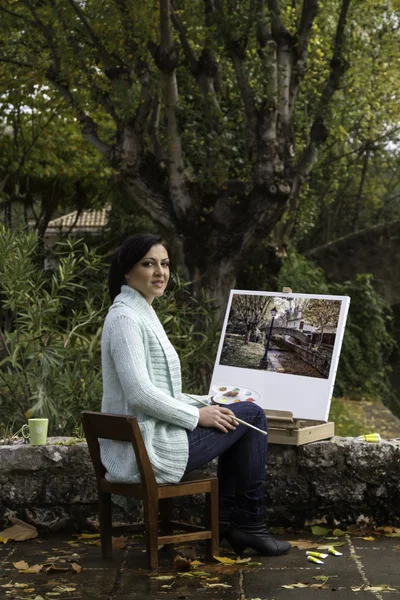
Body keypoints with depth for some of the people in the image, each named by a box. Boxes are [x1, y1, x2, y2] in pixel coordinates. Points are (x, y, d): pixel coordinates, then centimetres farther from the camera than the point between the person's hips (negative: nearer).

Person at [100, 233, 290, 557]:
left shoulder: (142, 313, 15)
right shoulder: (125, 318, -16)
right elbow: (140, 394, -24)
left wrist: (206, 404, 11)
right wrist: (197, 416, -14)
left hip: (139, 447, 10)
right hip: (149, 451, -10)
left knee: (237, 417, 20)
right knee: (252, 415, 1)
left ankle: (227, 518, 19)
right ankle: (249, 523, 11)